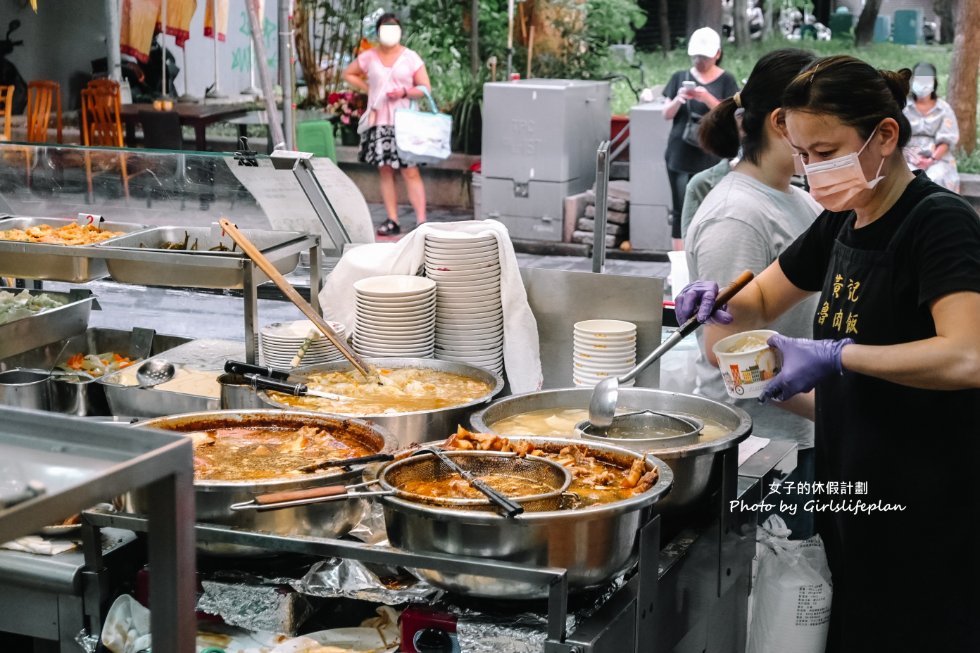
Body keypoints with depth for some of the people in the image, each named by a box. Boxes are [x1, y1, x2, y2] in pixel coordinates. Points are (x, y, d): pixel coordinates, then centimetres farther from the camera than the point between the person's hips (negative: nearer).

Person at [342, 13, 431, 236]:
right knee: (385, 171, 5)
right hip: (379, 121, 3)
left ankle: (421, 221, -11)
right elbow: (348, 74, 20)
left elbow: (425, 88, 0)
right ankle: (392, 222, 10)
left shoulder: (411, 57, 1)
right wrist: (367, 89, 6)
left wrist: (405, 92, -16)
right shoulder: (369, 57, 6)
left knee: (410, 172, -9)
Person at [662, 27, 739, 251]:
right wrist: (678, 100, -14)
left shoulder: (725, 81, 3)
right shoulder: (680, 77, 9)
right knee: (681, 210, 2)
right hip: (680, 156, 2)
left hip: (711, 157, -2)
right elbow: (667, 114, 8)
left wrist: (708, 99, -23)